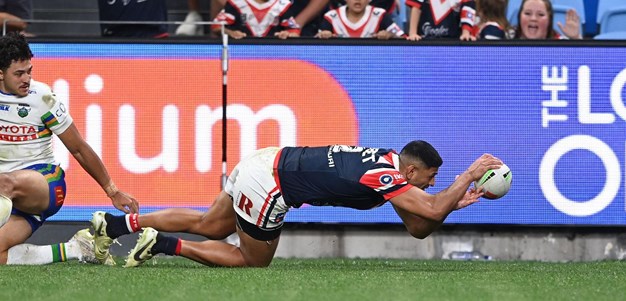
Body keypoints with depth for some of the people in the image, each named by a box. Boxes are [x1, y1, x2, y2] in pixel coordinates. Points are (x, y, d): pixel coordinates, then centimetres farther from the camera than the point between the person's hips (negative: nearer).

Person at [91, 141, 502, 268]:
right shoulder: (385, 178, -20)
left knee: (209, 226, 21)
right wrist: (468, 177, -20)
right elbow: (431, 209, -30)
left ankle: (116, 224, 19)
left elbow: (420, 227, 11)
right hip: (268, 184, -9)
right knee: (253, 261, 8)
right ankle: (163, 246, 3)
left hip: (266, 161, 9)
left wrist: (453, 202, -2)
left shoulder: (391, 160, 7)